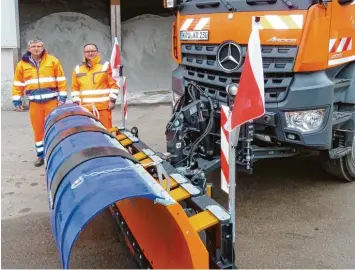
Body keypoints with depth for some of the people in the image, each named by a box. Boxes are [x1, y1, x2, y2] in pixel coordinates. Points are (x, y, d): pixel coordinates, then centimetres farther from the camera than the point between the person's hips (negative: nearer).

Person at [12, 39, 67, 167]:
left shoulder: (53, 61, 1)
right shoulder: (22, 64, 5)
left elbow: (61, 80, 2)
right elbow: (18, 85, 9)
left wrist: (62, 97, -3)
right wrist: (17, 101, 5)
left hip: (51, 100, -2)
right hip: (34, 102, 2)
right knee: (38, 129, 7)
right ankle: (41, 155, 18)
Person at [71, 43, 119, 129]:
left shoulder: (105, 66, 2)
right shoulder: (78, 69, 12)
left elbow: (114, 84, 0)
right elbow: (75, 88, 14)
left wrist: (112, 100, -6)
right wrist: (76, 102, 5)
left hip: (104, 106, -3)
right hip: (85, 107, 3)